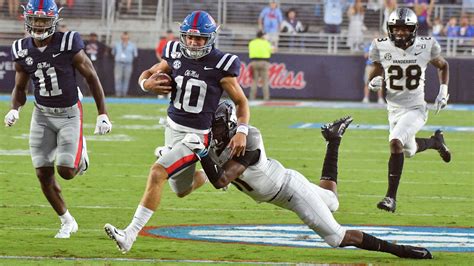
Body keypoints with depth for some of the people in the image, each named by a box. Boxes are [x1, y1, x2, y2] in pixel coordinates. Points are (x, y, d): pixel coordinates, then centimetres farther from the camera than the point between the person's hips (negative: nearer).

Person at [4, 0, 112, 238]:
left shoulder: (68, 44, -17)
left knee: (66, 171, -12)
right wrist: (14, 110, -13)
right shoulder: (22, 51, -5)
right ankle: (67, 222, 18)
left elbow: (91, 77, -8)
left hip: (69, 113, -3)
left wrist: (102, 114, -8)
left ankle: (80, 155, 25)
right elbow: (20, 88, 7)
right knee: (43, 174, -1)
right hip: (42, 115, 3)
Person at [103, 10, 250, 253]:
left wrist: (242, 132, -20)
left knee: (158, 173, -22)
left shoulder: (220, 66, -15)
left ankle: (130, 234, -23)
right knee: (182, 190, 20)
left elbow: (241, 102, -6)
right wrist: (147, 83, -14)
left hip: (197, 135, -6)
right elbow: (148, 74, 11)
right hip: (173, 127, 6)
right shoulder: (176, 56, -4)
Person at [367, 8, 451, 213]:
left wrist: (443, 90, -1)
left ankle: (391, 197, -22)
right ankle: (435, 141, 56)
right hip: (394, 109, 4)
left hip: (415, 108, -4)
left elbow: (443, 66, 9)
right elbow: (376, 72, 6)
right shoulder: (382, 47, -9)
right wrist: (374, 82, -17)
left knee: (395, 142, -27)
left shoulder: (425, 47, -11)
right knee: (409, 151, 21)